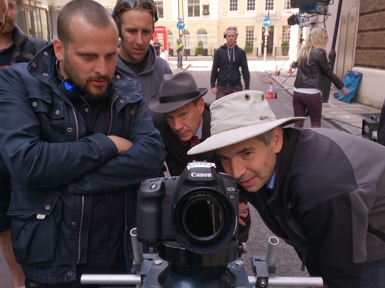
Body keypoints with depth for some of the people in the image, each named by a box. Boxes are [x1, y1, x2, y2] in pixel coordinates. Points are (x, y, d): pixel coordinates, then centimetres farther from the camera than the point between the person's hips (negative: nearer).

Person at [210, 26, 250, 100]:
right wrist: (213, 85, -2)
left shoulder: (241, 52, 3)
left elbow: (245, 70, 4)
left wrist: (247, 87, -1)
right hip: (221, 87, -1)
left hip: (236, 87, 1)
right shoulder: (219, 51, 1)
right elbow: (214, 69, 3)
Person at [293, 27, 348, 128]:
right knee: (316, 123, 9)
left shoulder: (303, 51, 11)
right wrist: (342, 86, 7)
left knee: (298, 123, 9)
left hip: (298, 92, 6)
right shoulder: (320, 53, -8)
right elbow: (329, 72, -3)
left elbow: (296, 65, 24)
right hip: (312, 93, -6)